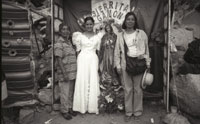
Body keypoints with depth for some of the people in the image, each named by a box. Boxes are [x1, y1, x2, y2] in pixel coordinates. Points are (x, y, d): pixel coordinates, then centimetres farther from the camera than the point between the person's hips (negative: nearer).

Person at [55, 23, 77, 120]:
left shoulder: (69, 41, 11)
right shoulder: (59, 43, -13)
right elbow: (59, 59, -17)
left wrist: (74, 72, 15)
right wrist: (64, 74, -20)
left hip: (72, 73, 7)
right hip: (64, 73, -7)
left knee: (71, 92, 17)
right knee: (65, 93, 4)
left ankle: (70, 108, 32)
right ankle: (64, 111, 20)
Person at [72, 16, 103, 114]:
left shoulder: (98, 36, 8)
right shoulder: (80, 36, 7)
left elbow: (99, 51, 8)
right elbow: (78, 51, 8)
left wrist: (100, 64, 2)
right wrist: (78, 62, 2)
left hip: (93, 60, 1)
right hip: (82, 59, 0)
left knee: (93, 82, 0)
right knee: (82, 82, -1)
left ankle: (93, 107, 10)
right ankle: (82, 106, 9)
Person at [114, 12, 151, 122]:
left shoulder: (141, 33, 5)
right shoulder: (120, 35, 7)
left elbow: (146, 49, 7)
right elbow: (117, 51, 7)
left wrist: (148, 63, 4)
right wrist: (118, 65, 1)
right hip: (125, 64, 1)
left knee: (138, 89, 5)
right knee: (127, 89, 5)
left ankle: (137, 111, 19)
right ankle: (128, 112, 16)